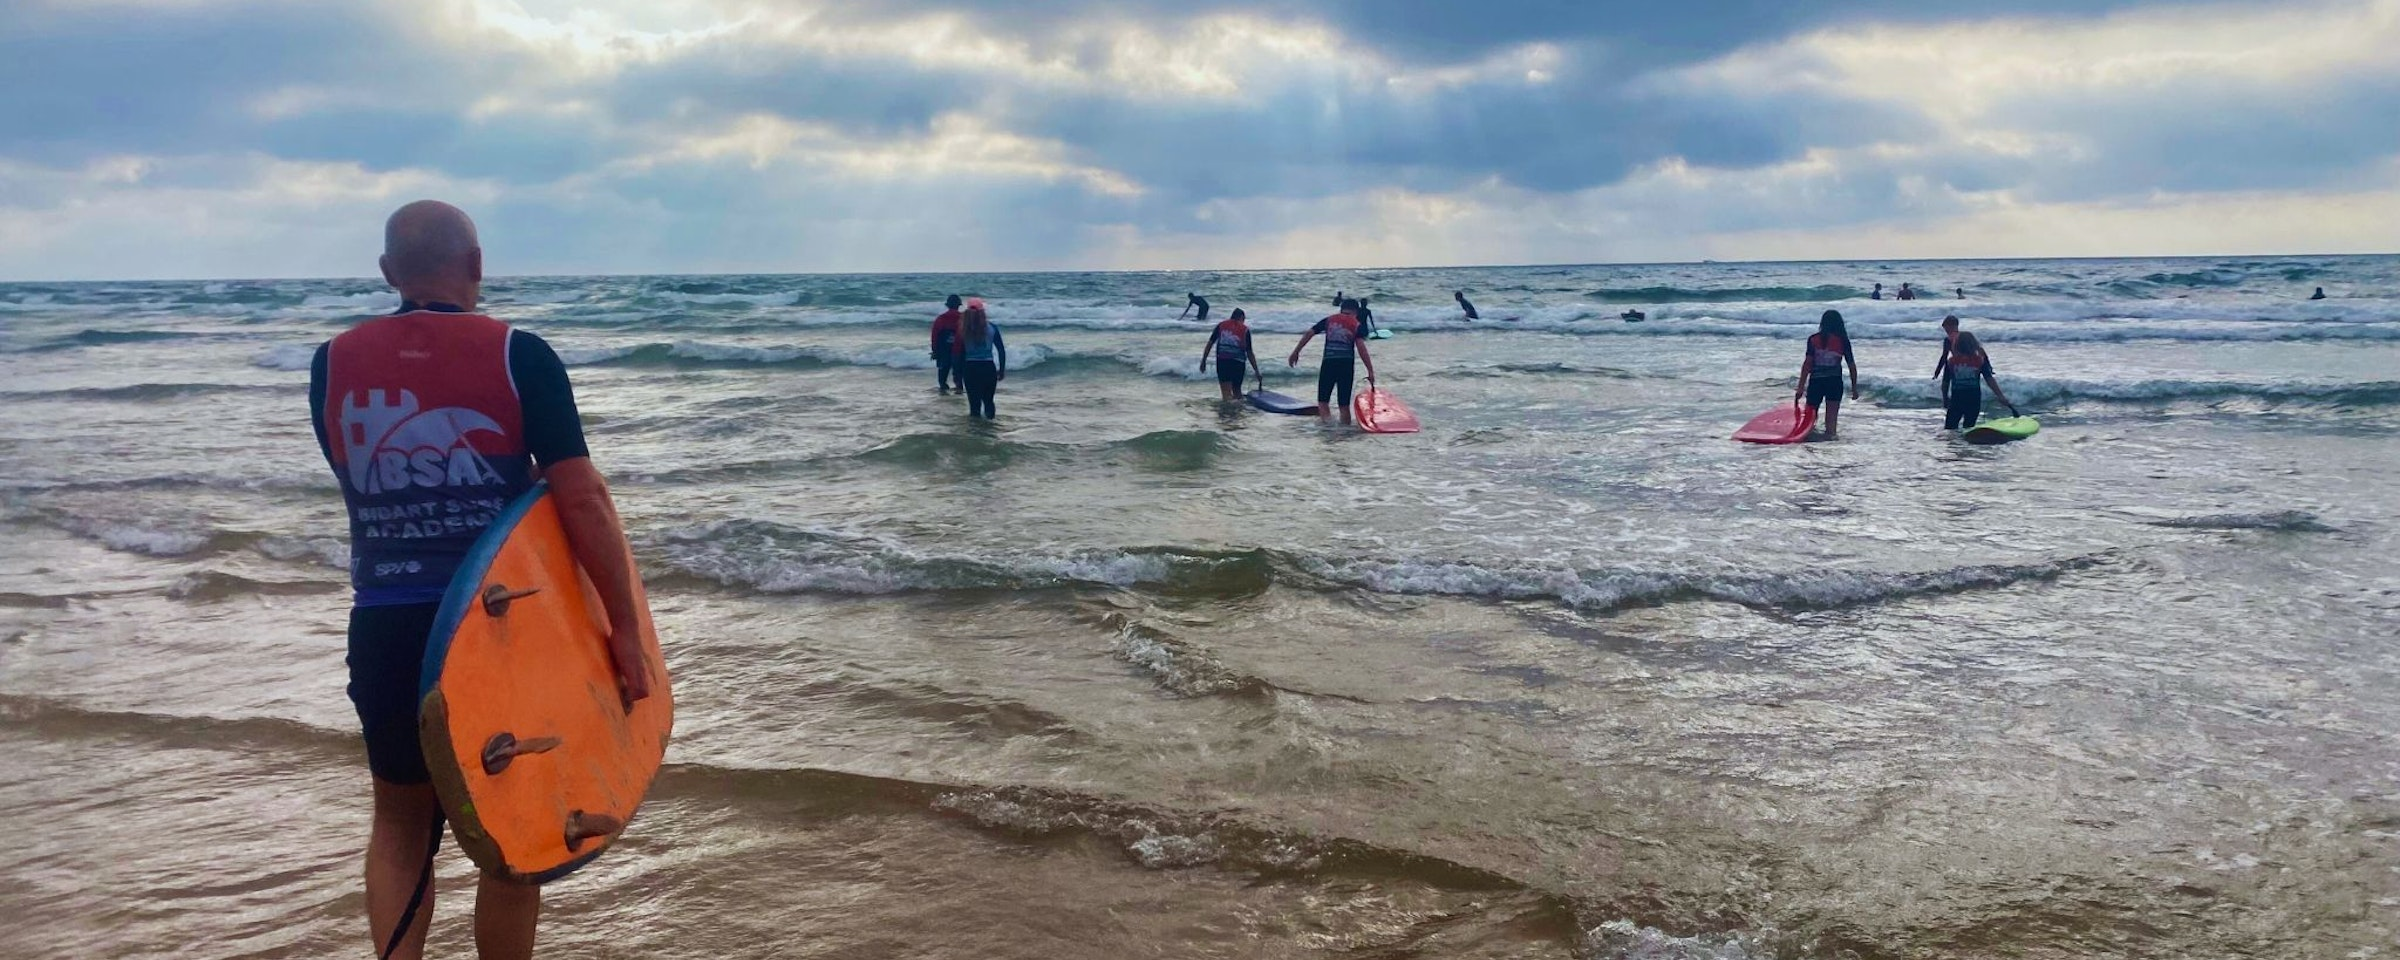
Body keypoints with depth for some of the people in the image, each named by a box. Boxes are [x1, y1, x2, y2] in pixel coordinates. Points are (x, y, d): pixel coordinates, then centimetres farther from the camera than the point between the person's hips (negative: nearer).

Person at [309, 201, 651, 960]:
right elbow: (582, 500, -15)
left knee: (401, 821, 22)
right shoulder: (518, 355, -9)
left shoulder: (333, 364, 2)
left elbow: (362, 485, 11)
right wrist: (625, 629, -11)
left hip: (386, 628, 3)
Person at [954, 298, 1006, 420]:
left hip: (970, 369, 0)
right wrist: (1002, 369, 10)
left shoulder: (964, 330, -3)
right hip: (988, 368, 0)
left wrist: (959, 376, 5)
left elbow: (960, 354, -1)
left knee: (974, 402, 6)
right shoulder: (991, 328, -2)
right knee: (988, 400, 13)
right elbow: (1001, 350, 0)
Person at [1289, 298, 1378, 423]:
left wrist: (1295, 352, 15)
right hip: (1346, 365, -1)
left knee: (1322, 400, 7)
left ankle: (1326, 419, -19)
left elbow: (1308, 334, 7)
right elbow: (1361, 348, -7)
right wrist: (1370, 371, -9)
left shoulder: (1329, 320, 11)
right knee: (1344, 405, 6)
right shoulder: (1356, 325, 4)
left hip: (1328, 363, 1)